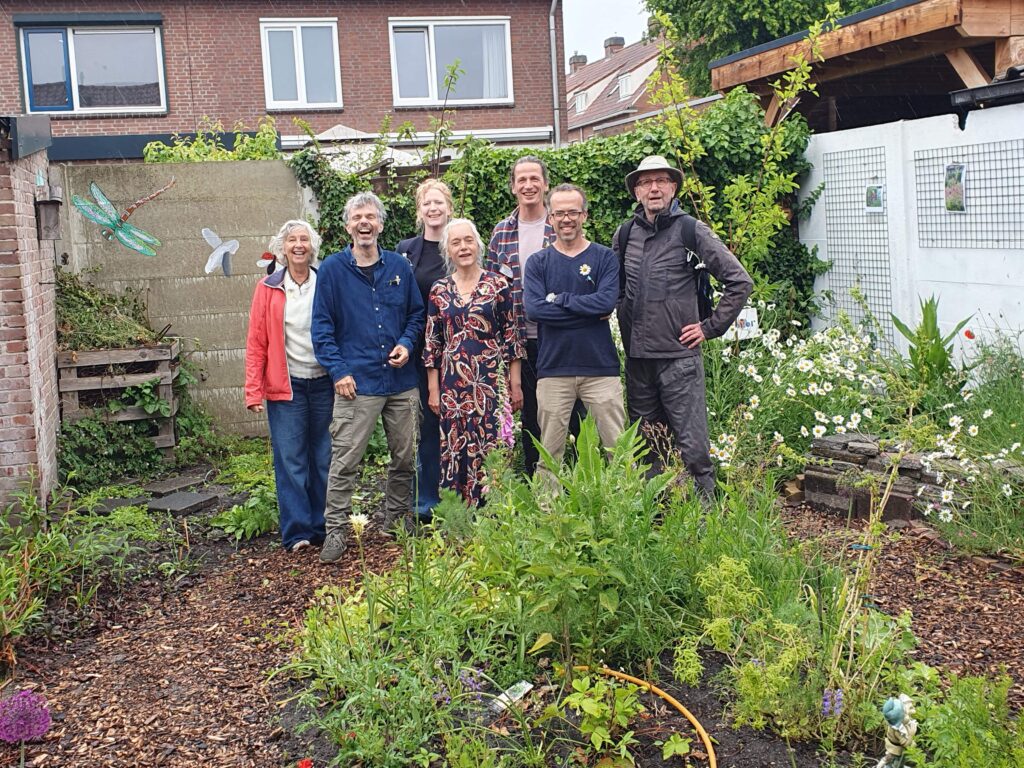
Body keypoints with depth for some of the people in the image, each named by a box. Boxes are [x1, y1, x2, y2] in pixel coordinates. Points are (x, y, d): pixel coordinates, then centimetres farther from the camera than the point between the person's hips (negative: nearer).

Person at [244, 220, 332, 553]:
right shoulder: (268, 289, 3)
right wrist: (254, 391, -4)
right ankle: (298, 532, 7)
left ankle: (324, 526, 19)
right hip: (286, 387, -1)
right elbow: (256, 343, 2)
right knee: (290, 461, 0)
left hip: (325, 384, 1)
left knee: (325, 458, 7)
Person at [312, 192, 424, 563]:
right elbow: (322, 326, -2)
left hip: (401, 381, 4)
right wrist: (338, 371, -10)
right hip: (357, 382, -3)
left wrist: (407, 343, -4)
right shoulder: (332, 269, -1)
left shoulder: (399, 265, 8)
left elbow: (417, 312, 15)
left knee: (405, 457, 12)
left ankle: (395, 520, 29)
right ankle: (335, 530, 7)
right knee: (344, 460, -4)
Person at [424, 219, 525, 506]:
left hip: (492, 382, -2)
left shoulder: (498, 285, 1)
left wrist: (516, 385, -2)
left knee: (492, 449, -4)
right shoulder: (439, 291, 8)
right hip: (453, 383, 3)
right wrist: (433, 389, 6)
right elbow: (432, 344, 10)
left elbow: (512, 337, 1)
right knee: (455, 452, 5)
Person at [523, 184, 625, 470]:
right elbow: (534, 309, -9)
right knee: (550, 455, 5)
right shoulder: (538, 262, 8)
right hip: (553, 369, 1)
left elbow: (607, 301, -12)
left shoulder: (605, 258, 5)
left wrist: (559, 299, -10)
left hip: (600, 367, -1)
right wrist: (589, 310, -10)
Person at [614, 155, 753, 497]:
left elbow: (740, 281, -4)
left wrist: (710, 327, -5)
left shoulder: (691, 231, -4)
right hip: (637, 357, 5)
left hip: (679, 357, -5)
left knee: (692, 446, -5)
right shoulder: (625, 234, 10)